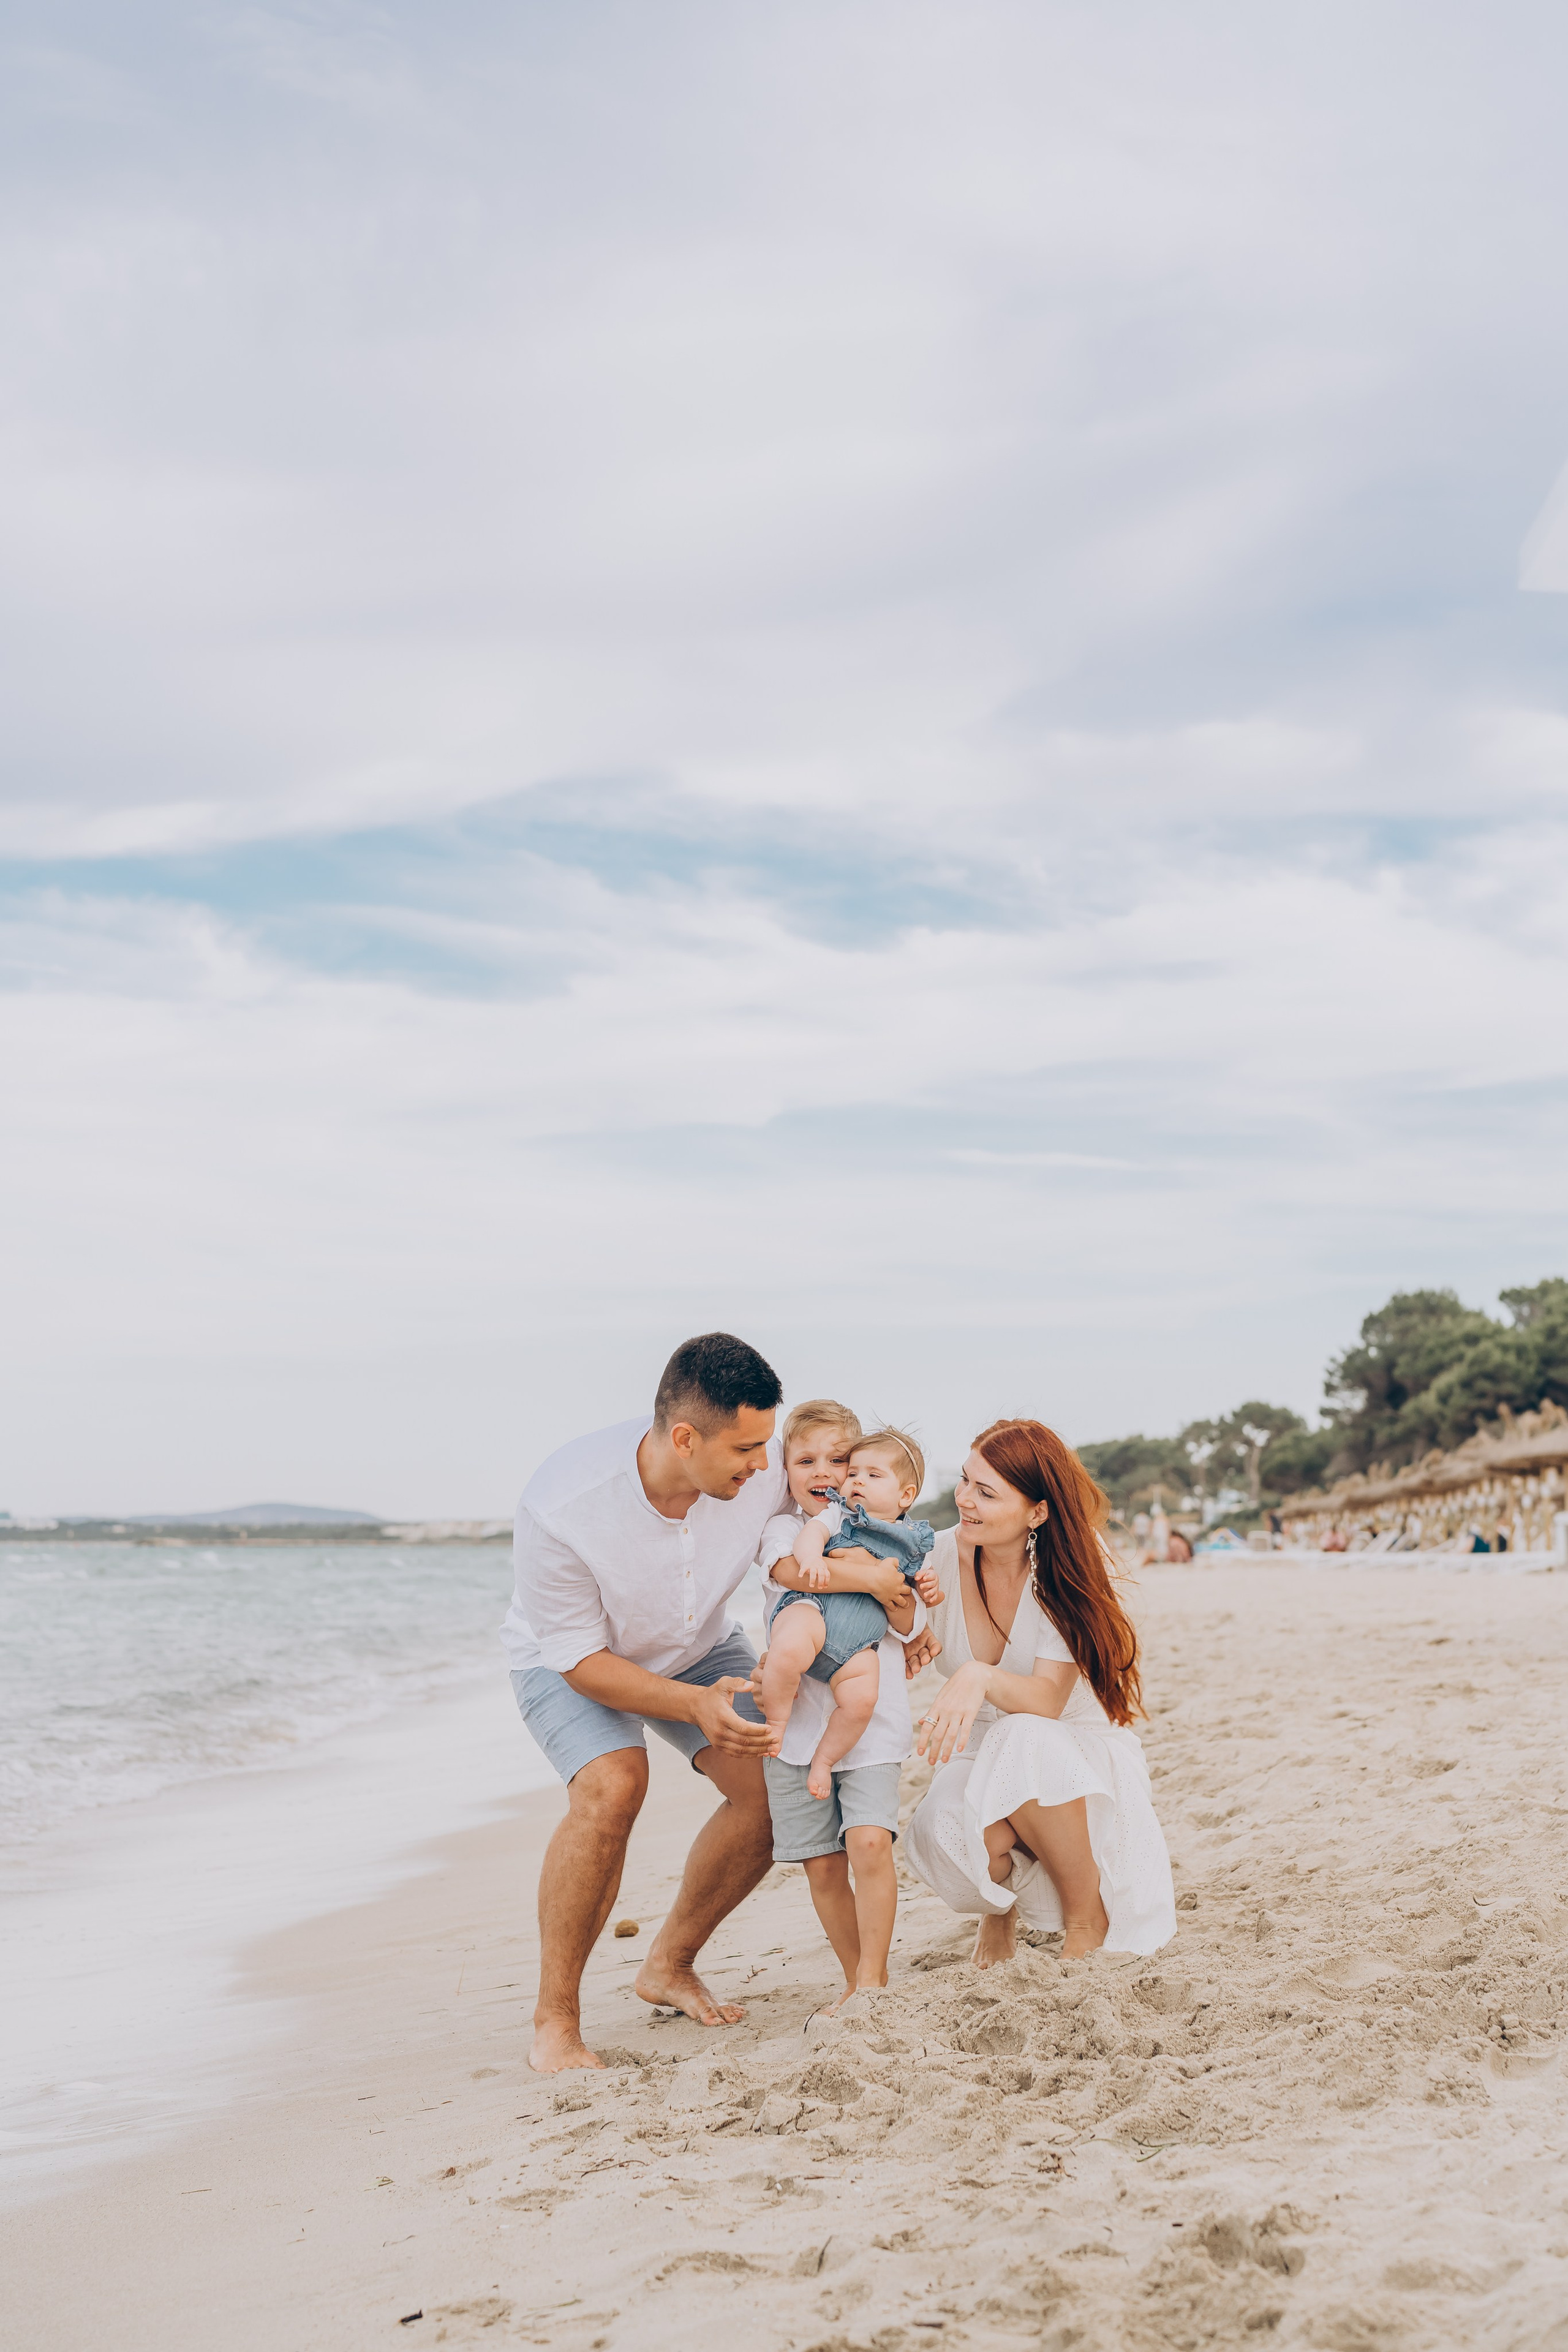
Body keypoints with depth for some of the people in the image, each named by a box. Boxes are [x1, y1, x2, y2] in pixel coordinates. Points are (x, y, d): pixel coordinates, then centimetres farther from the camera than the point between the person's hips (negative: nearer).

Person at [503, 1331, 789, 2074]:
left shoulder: (765, 1467, -30)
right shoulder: (560, 1508, -40)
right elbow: (582, 1663, -28)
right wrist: (695, 1705, -40)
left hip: (698, 1646, 5)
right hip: (568, 1656, -4)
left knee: (775, 1784, -13)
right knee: (612, 1785, -31)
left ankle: (670, 1965, 11)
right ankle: (554, 2023, -15)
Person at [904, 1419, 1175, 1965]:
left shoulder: (1066, 1567, -18)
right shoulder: (941, 1557, -10)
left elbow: (1048, 1699, -27)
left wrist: (981, 1677, -46)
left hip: (1078, 1756, -2)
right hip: (979, 1758, 2)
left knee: (1023, 1741, -37)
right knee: (940, 1834, -32)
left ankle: (1088, 1924, -14)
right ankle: (1000, 1908, 8)